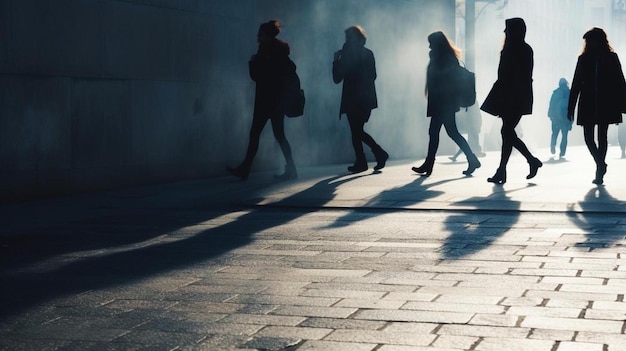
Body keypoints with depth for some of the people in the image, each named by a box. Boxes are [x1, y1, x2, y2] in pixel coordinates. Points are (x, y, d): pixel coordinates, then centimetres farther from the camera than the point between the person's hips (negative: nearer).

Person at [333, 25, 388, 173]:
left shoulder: (346, 55, -13)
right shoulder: (368, 54, 7)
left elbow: (337, 78, -9)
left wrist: (336, 60, 4)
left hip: (352, 100, -7)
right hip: (367, 98, 7)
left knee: (356, 132, 2)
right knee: (358, 131, 17)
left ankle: (361, 163, 6)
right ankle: (379, 153, 7)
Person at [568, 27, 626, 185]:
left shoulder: (612, 58, 3)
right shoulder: (584, 59, 7)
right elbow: (576, 84, 7)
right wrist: (571, 107, 3)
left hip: (606, 104, -2)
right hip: (588, 104, 2)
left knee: (602, 137, 1)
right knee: (588, 137, -4)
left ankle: (600, 169, 6)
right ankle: (601, 166, 8)